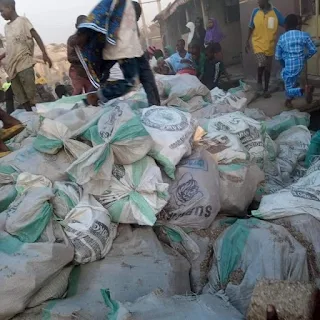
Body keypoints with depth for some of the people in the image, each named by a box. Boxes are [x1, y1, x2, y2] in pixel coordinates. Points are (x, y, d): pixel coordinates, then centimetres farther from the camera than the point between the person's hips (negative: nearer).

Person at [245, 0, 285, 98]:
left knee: (268, 69, 10)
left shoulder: (275, 12, -5)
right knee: (262, 64, -23)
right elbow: (251, 28, 9)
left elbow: (285, 25, 0)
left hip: (270, 46, 1)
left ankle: (266, 89, 26)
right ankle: (259, 81, 6)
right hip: (258, 44, -1)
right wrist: (247, 42, 9)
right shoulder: (255, 12, -1)